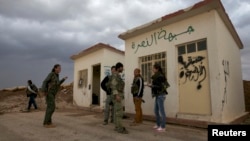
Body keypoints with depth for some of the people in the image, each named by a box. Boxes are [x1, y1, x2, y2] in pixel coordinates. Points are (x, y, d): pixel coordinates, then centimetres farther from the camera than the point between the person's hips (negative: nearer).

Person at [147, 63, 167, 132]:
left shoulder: (160, 76, -14)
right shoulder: (157, 76, 14)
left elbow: (160, 86, -19)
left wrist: (152, 86, -15)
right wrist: (152, 85, 2)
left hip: (160, 95, -10)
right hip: (158, 95, 10)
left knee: (161, 111, -3)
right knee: (156, 111, 15)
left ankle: (163, 127, 5)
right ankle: (158, 125, 27)